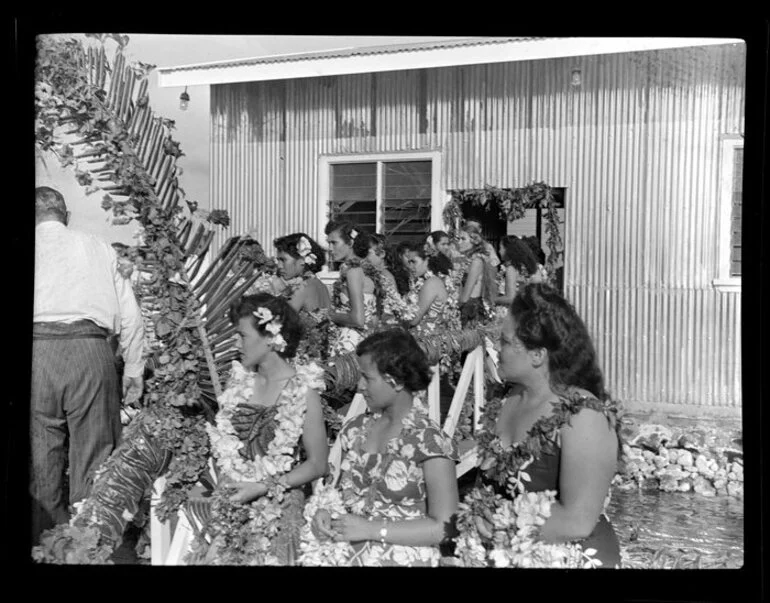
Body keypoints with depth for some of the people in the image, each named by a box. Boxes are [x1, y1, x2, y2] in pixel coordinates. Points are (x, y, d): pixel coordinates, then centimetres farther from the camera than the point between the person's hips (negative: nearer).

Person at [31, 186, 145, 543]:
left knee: (41, 458, 6)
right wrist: (133, 370, 16)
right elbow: (130, 316, 11)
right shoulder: (99, 249, 16)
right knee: (93, 455, 5)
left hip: (39, 348, -1)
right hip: (91, 350, 1)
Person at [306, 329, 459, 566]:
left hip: (401, 556, -5)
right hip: (348, 547, 5)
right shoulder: (357, 429, 3)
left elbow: (444, 527, -14)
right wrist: (325, 511, -6)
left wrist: (372, 529, -17)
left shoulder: (429, 442, -14)